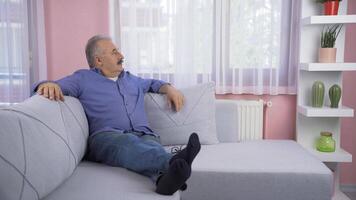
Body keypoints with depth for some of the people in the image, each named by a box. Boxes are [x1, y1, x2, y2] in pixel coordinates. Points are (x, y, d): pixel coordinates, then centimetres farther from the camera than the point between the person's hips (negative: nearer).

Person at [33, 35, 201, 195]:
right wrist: (49, 85, -21)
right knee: (128, 143, -41)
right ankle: (174, 162, -67)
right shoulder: (83, 78, 15)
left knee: (151, 147, -35)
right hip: (106, 136, -4)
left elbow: (152, 84, 51)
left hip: (144, 135, 4)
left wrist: (169, 88, 29)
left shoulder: (130, 78, 34)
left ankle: (165, 176, -66)